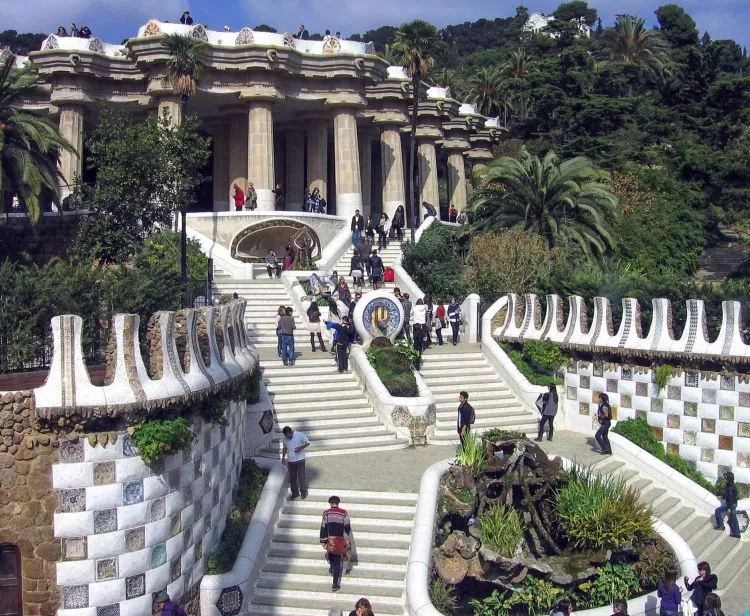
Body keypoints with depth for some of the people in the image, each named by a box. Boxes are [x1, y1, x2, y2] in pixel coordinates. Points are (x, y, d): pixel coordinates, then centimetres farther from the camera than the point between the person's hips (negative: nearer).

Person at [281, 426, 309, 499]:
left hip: (300, 460, -4)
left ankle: (303, 492, 15)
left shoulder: (300, 435, -12)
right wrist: (283, 457, 6)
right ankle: (295, 493, 23)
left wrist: (300, 447, -21)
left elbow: (308, 443, -5)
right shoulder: (285, 438, 1)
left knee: (301, 476, 0)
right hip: (290, 461, 4)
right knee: (292, 478, 9)